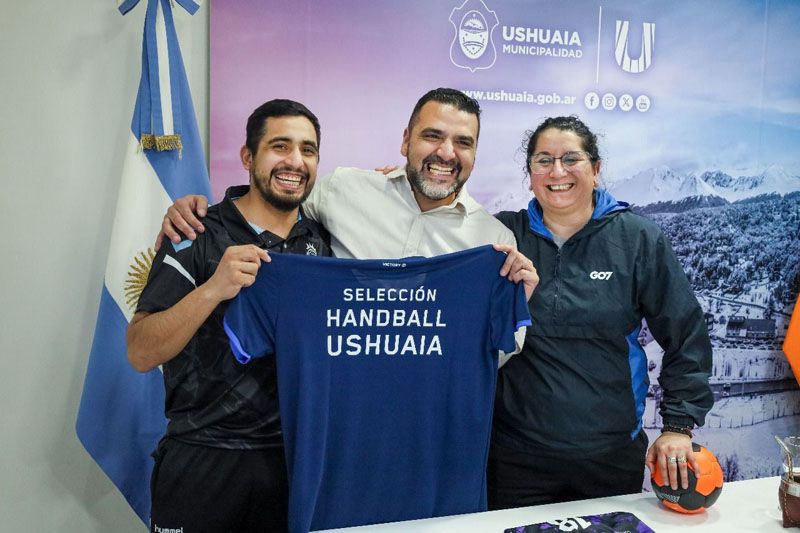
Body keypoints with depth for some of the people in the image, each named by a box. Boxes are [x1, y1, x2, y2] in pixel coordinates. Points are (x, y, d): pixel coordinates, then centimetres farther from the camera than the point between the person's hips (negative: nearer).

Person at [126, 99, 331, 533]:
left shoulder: (322, 239, 3)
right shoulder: (198, 237, -9)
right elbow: (141, 354, -13)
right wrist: (213, 289, -31)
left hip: (296, 457, 4)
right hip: (204, 463, -3)